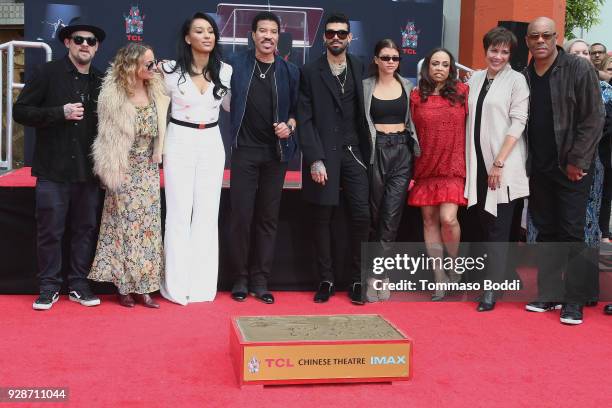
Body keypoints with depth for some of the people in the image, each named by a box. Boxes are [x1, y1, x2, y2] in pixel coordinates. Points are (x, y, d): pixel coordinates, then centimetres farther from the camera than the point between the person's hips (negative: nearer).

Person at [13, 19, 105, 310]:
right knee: (50, 231, 2)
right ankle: (49, 287, 14)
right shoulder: (48, 73, -2)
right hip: (53, 169, -3)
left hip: (88, 171, 4)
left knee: (85, 229, 9)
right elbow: (20, 111, -4)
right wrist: (60, 112, -16)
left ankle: (79, 285, 20)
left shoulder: (101, 81, 8)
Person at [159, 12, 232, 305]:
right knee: (179, 214, -1)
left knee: (208, 214, 5)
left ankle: (203, 284, 13)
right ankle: (177, 285, 7)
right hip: (180, 143, -3)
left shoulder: (224, 71, 3)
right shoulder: (170, 70, -6)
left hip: (211, 144, 3)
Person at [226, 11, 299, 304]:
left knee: (268, 218, 6)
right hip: (245, 150, -2)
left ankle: (260, 281, 14)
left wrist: (289, 126, -6)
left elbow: (296, 109, 10)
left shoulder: (289, 71, 5)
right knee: (241, 216, -2)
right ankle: (240, 279, 10)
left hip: (276, 153, 2)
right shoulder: (236, 65, 1)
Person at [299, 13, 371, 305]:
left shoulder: (360, 69, 8)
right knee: (322, 218, 4)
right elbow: (305, 120, -4)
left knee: (361, 216, -4)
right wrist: (315, 159, -12)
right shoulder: (310, 72, 1)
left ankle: (357, 280, 8)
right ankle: (326, 280, 15)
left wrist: (367, 153, 2)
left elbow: (363, 113, 9)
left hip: (353, 152, 2)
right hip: (323, 153, -2)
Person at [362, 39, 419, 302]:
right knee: (374, 213, 4)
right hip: (376, 150, -1)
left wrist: (414, 148, 6)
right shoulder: (365, 86, 4)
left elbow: (412, 120, 14)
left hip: (402, 151, 1)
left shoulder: (407, 86, 10)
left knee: (392, 214, -6)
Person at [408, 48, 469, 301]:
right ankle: (440, 278, 14)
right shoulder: (416, 96, 3)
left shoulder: (462, 92, 2)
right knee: (429, 221, 4)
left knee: (448, 219, -13)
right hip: (424, 168, 2)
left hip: (452, 167, -2)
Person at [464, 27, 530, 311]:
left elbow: (517, 123, -9)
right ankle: (494, 274, 19)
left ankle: (491, 290, -2)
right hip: (478, 163, 5)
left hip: (504, 165, -5)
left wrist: (499, 162, -15)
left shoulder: (516, 80, -3)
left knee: (498, 228, -4)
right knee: (485, 225, 9)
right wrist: (470, 161, 6)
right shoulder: (475, 79, 12)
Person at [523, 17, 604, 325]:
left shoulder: (579, 69, -6)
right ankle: (549, 294, 18)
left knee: (572, 233, -3)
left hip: (572, 168, -4)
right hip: (539, 169, 4)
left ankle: (575, 300, 4)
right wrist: (524, 162, 3)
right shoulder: (524, 77, 6)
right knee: (546, 232, 9)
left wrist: (577, 161, -13)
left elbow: (593, 118, -9)